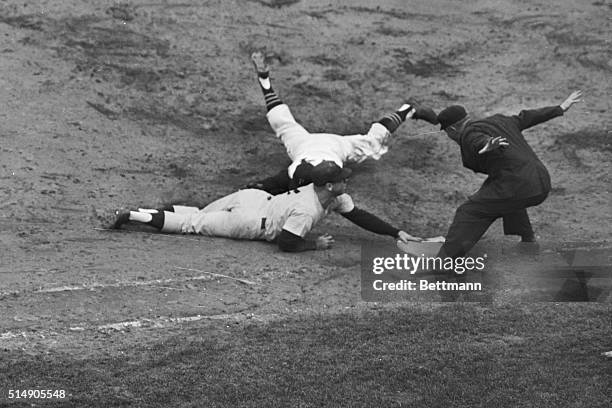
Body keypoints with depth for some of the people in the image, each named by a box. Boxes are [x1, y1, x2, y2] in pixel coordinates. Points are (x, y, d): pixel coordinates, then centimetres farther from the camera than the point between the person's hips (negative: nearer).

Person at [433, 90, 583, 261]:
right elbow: (527, 117, 30)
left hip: (520, 188, -9)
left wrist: (487, 146, -49)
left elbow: (480, 140, -26)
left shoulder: (469, 135, -4)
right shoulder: (498, 120, 21)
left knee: (469, 212, -5)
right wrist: (561, 108, 39)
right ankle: (528, 240, 46)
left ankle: (445, 258, -13)